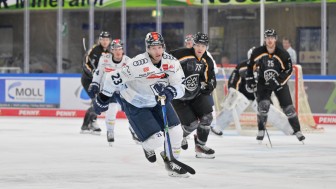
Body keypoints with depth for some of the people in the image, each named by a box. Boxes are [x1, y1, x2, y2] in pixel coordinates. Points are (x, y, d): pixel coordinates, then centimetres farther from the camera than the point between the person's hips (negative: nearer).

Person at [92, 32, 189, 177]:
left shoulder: (172, 62, -15)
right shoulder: (138, 64, -32)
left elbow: (180, 88, -12)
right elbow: (114, 78, -22)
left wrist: (170, 92, -35)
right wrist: (103, 99, -12)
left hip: (158, 101, 5)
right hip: (135, 104, -5)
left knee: (176, 132, -5)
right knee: (156, 140, -14)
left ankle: (172, 163, 22)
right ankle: (148, 147, 25)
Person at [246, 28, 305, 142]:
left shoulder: (283, 54, -16)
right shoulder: (257, 52, -12)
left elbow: (289, 70, -13)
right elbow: (250, 66, 2)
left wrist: (278, 80, -25)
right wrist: (250, 80, -1)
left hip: (279, 83, 0)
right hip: (263, 83, 0)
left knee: (288, 107, 0)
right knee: (263, 105, -17)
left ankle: (297, 131, 11)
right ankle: (261, 131, -4)